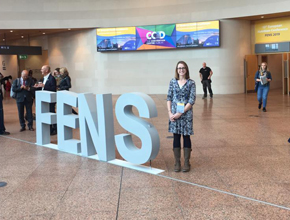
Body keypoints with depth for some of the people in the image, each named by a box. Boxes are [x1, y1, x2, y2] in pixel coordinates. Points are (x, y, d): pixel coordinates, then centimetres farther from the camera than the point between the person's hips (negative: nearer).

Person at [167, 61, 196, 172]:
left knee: (186, 137, 5)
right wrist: (170, 112, -6)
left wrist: (180, 113, -14)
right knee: (176, 137, 6)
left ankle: (186, 163, 15)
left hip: (186, 114, -2)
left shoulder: (191, 83, -3)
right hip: (174, 114, 2)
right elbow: (169, 98, 6)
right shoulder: (173, 82, 5)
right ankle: (177, 163, 16)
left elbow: (192, 101, -8)